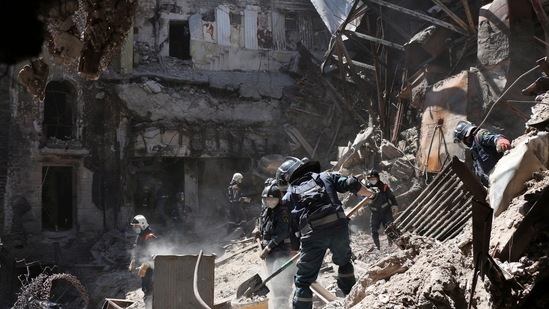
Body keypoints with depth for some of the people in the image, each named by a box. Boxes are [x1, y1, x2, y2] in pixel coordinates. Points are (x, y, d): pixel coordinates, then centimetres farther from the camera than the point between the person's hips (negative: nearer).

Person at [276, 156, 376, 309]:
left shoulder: (289, 195, 19)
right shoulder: (325, 176, 20)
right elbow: (351, 183, 11)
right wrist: (369, 193, 29)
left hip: (313, 233, -2)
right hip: (338, 225, 2)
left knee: (303, 280, 9)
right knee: (344, 261, 32)